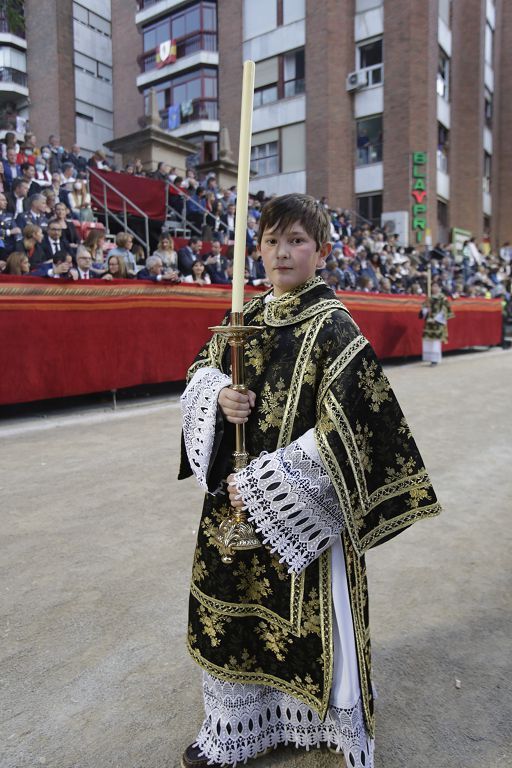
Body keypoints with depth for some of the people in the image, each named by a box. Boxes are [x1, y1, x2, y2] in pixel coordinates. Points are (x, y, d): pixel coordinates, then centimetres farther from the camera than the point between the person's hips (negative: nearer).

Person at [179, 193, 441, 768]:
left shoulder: (333, 328, -14)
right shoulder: (247, 316, 5)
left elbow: (341, 434, -19)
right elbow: (200, 371, 14)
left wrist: (261, 483, -18)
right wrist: (219, 393, -10)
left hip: (301, 510, -5)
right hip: (233, 502, 6)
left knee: (302, 627, 9)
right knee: (232, 613, 18)